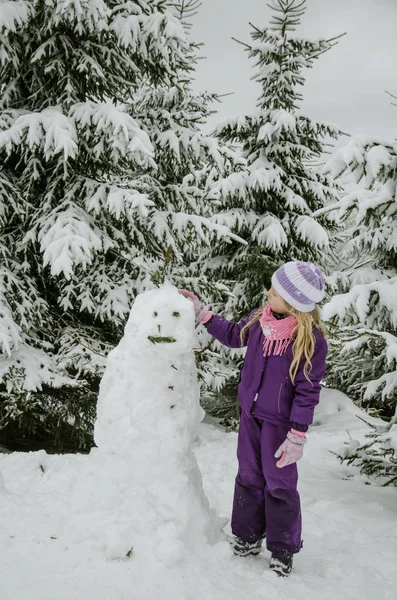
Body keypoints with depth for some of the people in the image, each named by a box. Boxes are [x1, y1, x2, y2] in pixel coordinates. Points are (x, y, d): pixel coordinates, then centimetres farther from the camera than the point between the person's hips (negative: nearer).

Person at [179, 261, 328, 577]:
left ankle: (283, 550, 26)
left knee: (279, 484, 7)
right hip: (251, 413, 6)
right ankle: (248, 537, 35)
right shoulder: (260, 319, -7)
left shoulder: (311, 339, -23)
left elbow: (308, 390, -18)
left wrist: (297, 435, -17)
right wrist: (202, 312, 9)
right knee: (249, 477, 17)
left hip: (280, 421, -6)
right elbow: (234, 335, 14)